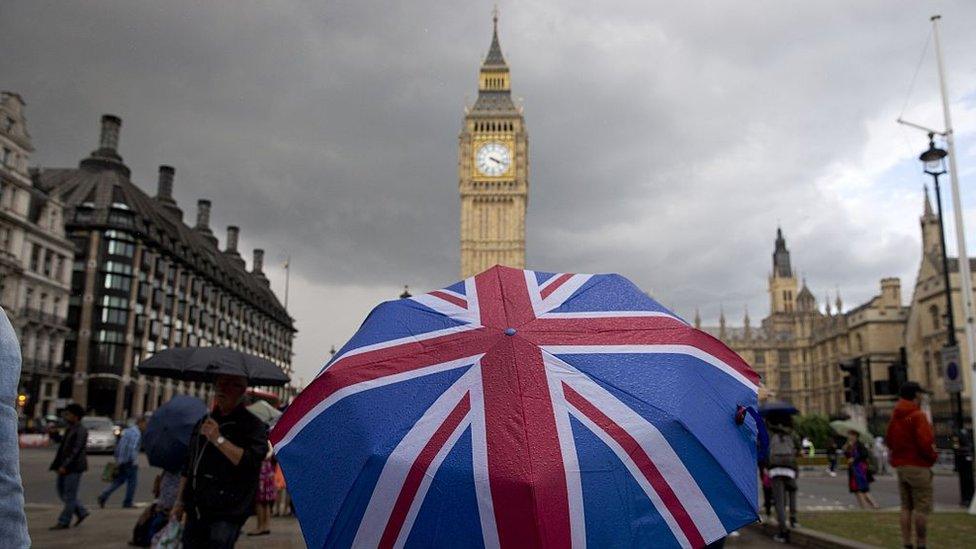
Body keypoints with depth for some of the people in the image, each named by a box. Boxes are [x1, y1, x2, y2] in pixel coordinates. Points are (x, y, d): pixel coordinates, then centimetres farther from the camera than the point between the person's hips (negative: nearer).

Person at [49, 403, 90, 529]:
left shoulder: (81, 431, -13)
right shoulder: (70, 429, 15)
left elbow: (76, 450, -19)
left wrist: (65, 466, -23)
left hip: (74, 466, -9)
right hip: (64, 465, 9)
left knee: (69, 495, -1)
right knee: (62, 492, 11)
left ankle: (64, 522, 6)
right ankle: (81, 512, 21)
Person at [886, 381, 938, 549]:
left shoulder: (895, 417, 12)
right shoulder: (918, 416, -13)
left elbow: (889, 441, 15)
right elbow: (925, 442, -20)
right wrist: (933, 457, -4)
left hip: (900, 466, 8)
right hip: (918, 466, -8)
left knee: (906, 507, 11)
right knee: (922, 508, -1)